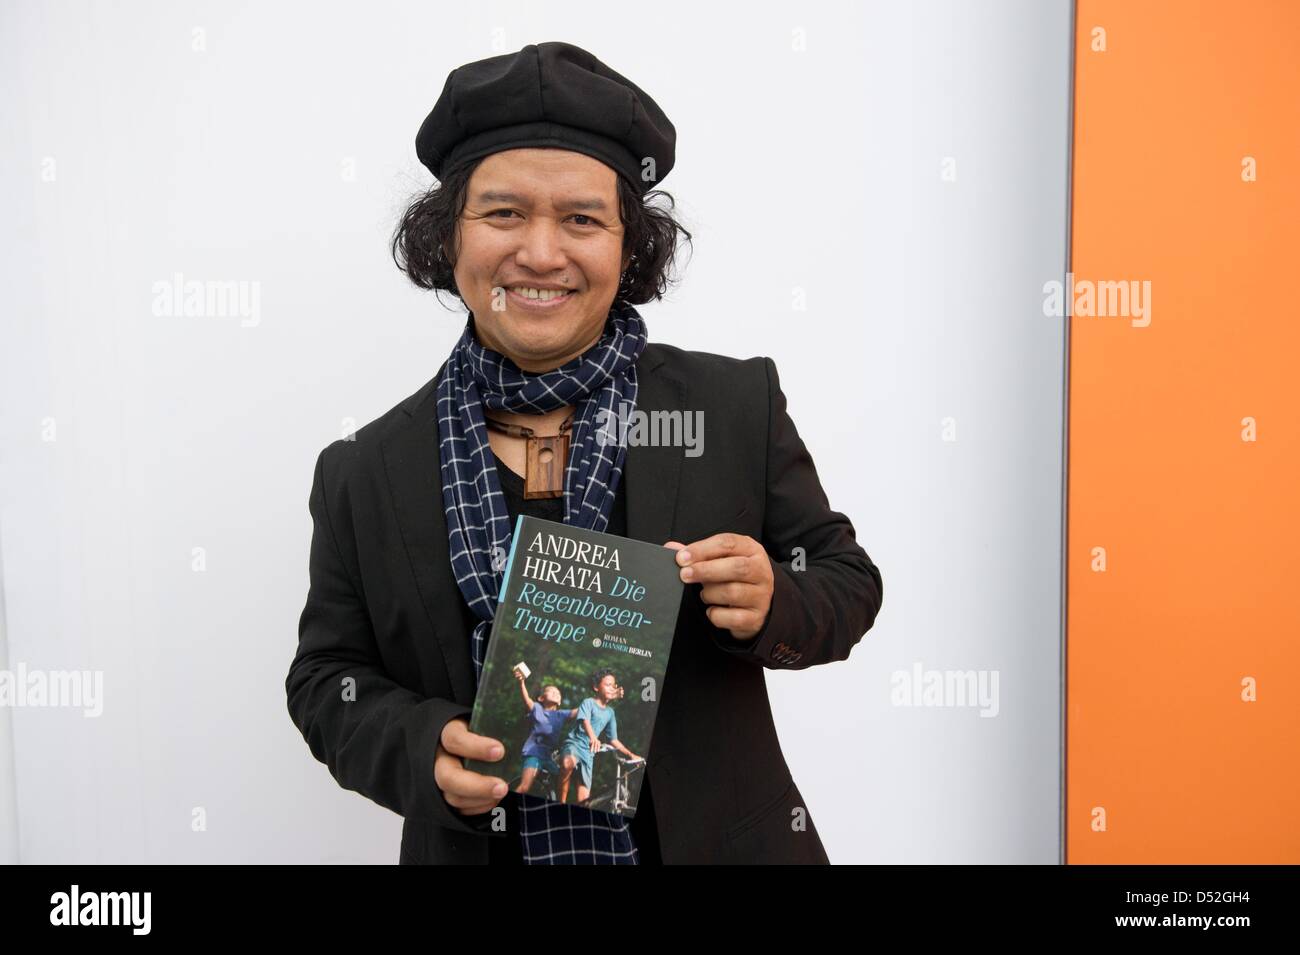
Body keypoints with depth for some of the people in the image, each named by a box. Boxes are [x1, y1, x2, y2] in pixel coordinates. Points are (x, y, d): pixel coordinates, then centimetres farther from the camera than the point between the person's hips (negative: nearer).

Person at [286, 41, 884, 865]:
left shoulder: (739, 404, -8)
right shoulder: (365, 474, -6)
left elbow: (848, 584, -2)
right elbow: (329, 678, 1)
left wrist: (772, 604, -23)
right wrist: (423, 748, -18)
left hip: (719, 841, 0)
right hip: (478, 845, 1)